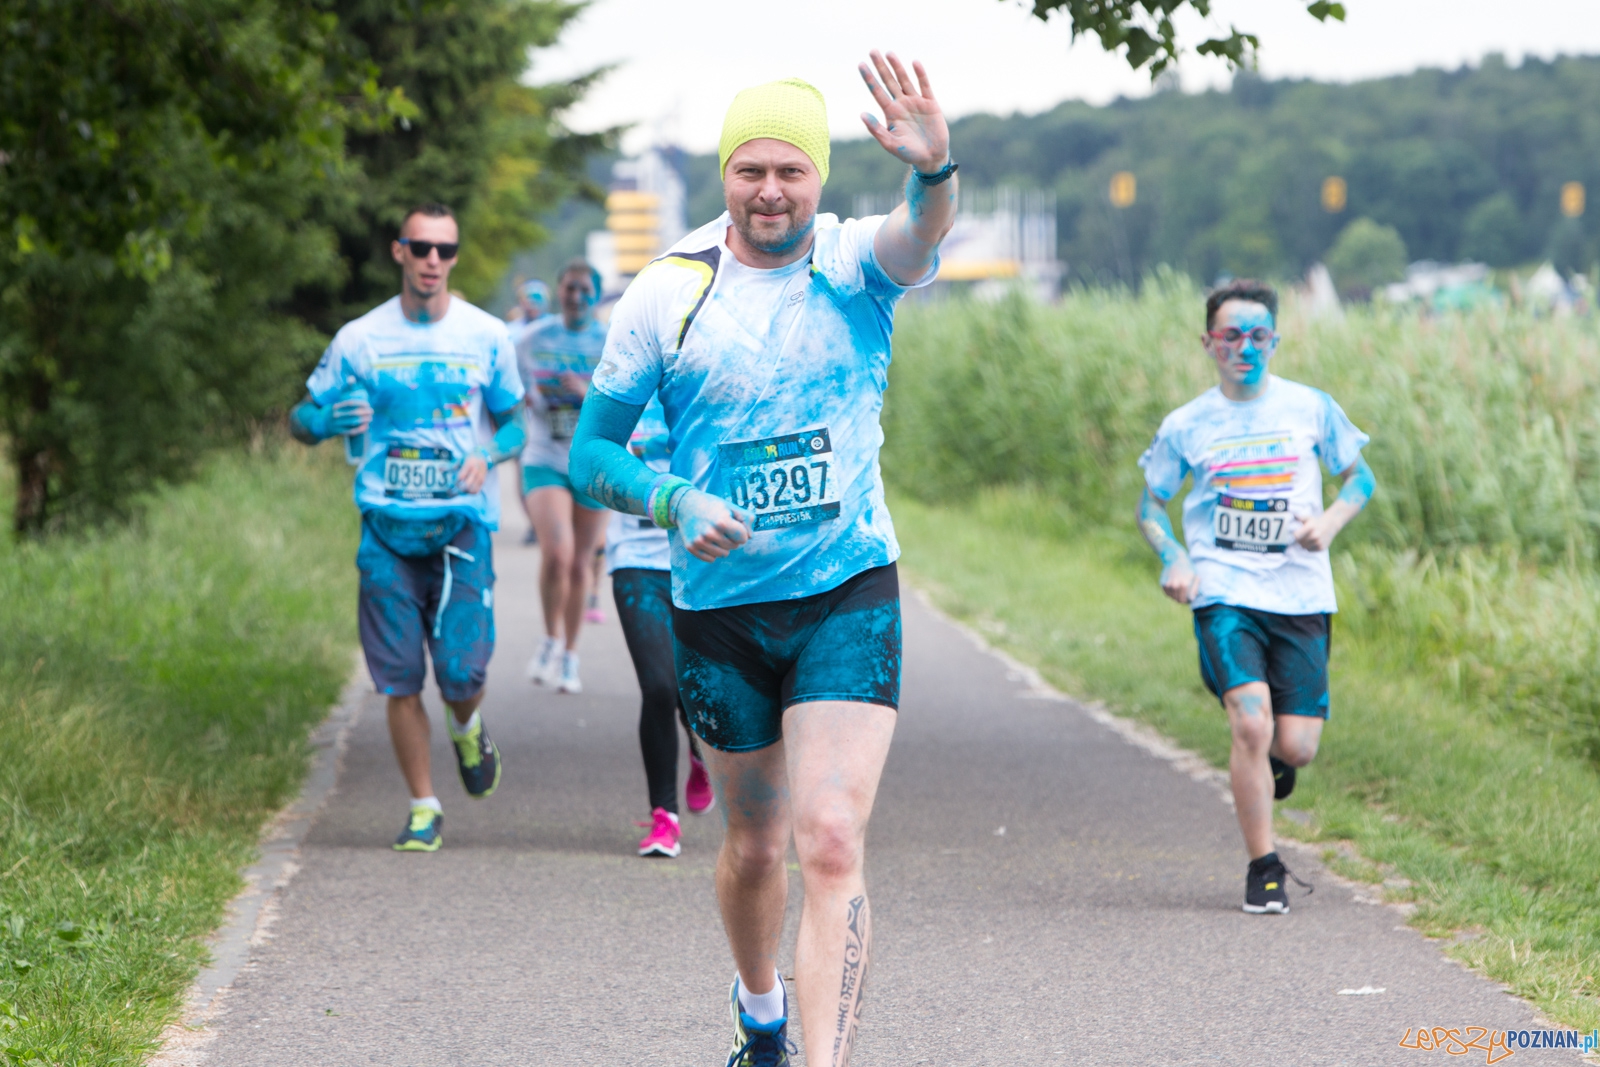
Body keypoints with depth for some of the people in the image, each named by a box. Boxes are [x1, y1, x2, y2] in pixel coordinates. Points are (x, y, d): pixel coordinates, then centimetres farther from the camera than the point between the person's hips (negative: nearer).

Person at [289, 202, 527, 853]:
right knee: (400, 680, -2)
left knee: (462, 671, -9)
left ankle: (466, 728, 28)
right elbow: (300, 418, 9)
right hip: (388, 529, 0)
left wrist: (489, 455, -9)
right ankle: (424, 810, 11)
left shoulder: (486, 336, 5)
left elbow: (514, 422, 13)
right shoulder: (360, 339, 4)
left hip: (461, 524, 0)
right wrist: (326, 421, -15)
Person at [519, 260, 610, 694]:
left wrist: (588, 393, -21)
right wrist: (529, 396, -5)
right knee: (556, 554, -22)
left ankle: (570, 655, 26)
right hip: (545, 459, -1)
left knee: (580, 564, 7)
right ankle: (551, 639, 1)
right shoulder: (532, 339, 3)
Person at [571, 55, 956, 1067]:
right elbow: (592, 450, 2)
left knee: (831, 842, -16)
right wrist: (673, 503, -18)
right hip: (719, 607, 2)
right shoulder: (667, 292, -4)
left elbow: (920, 236, -30)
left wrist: (935, 170, -53)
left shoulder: (856, 264, -5)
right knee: (754, 842, 16)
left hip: (851, 597, -2)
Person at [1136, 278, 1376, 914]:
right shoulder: (1186, 426, 4)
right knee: (1251, 724, -19)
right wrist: (1172, 559, -5)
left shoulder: (1311, 408, 4)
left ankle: (1271, 761, 36)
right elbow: (1151, 504, 14)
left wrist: (1331, 522, -6)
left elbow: (1359, 478, 14)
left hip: (1300, 595, 1)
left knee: (1296, 746, -5)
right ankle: (1263, 869, -4)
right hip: (1224, 594, -1)